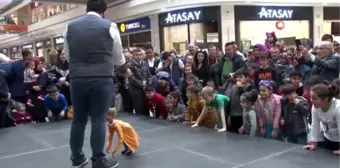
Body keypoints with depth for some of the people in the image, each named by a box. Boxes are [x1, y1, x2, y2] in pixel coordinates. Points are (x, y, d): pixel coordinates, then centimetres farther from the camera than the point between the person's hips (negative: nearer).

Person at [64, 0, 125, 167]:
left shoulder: (70, 27, 8)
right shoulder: (109, 26, -1)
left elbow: (67, 56, 15)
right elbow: (119, 59, 6)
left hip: (76, 79, 3)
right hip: (101, 80, -3)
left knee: (78, 119, 14)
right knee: (99, 120, 3)